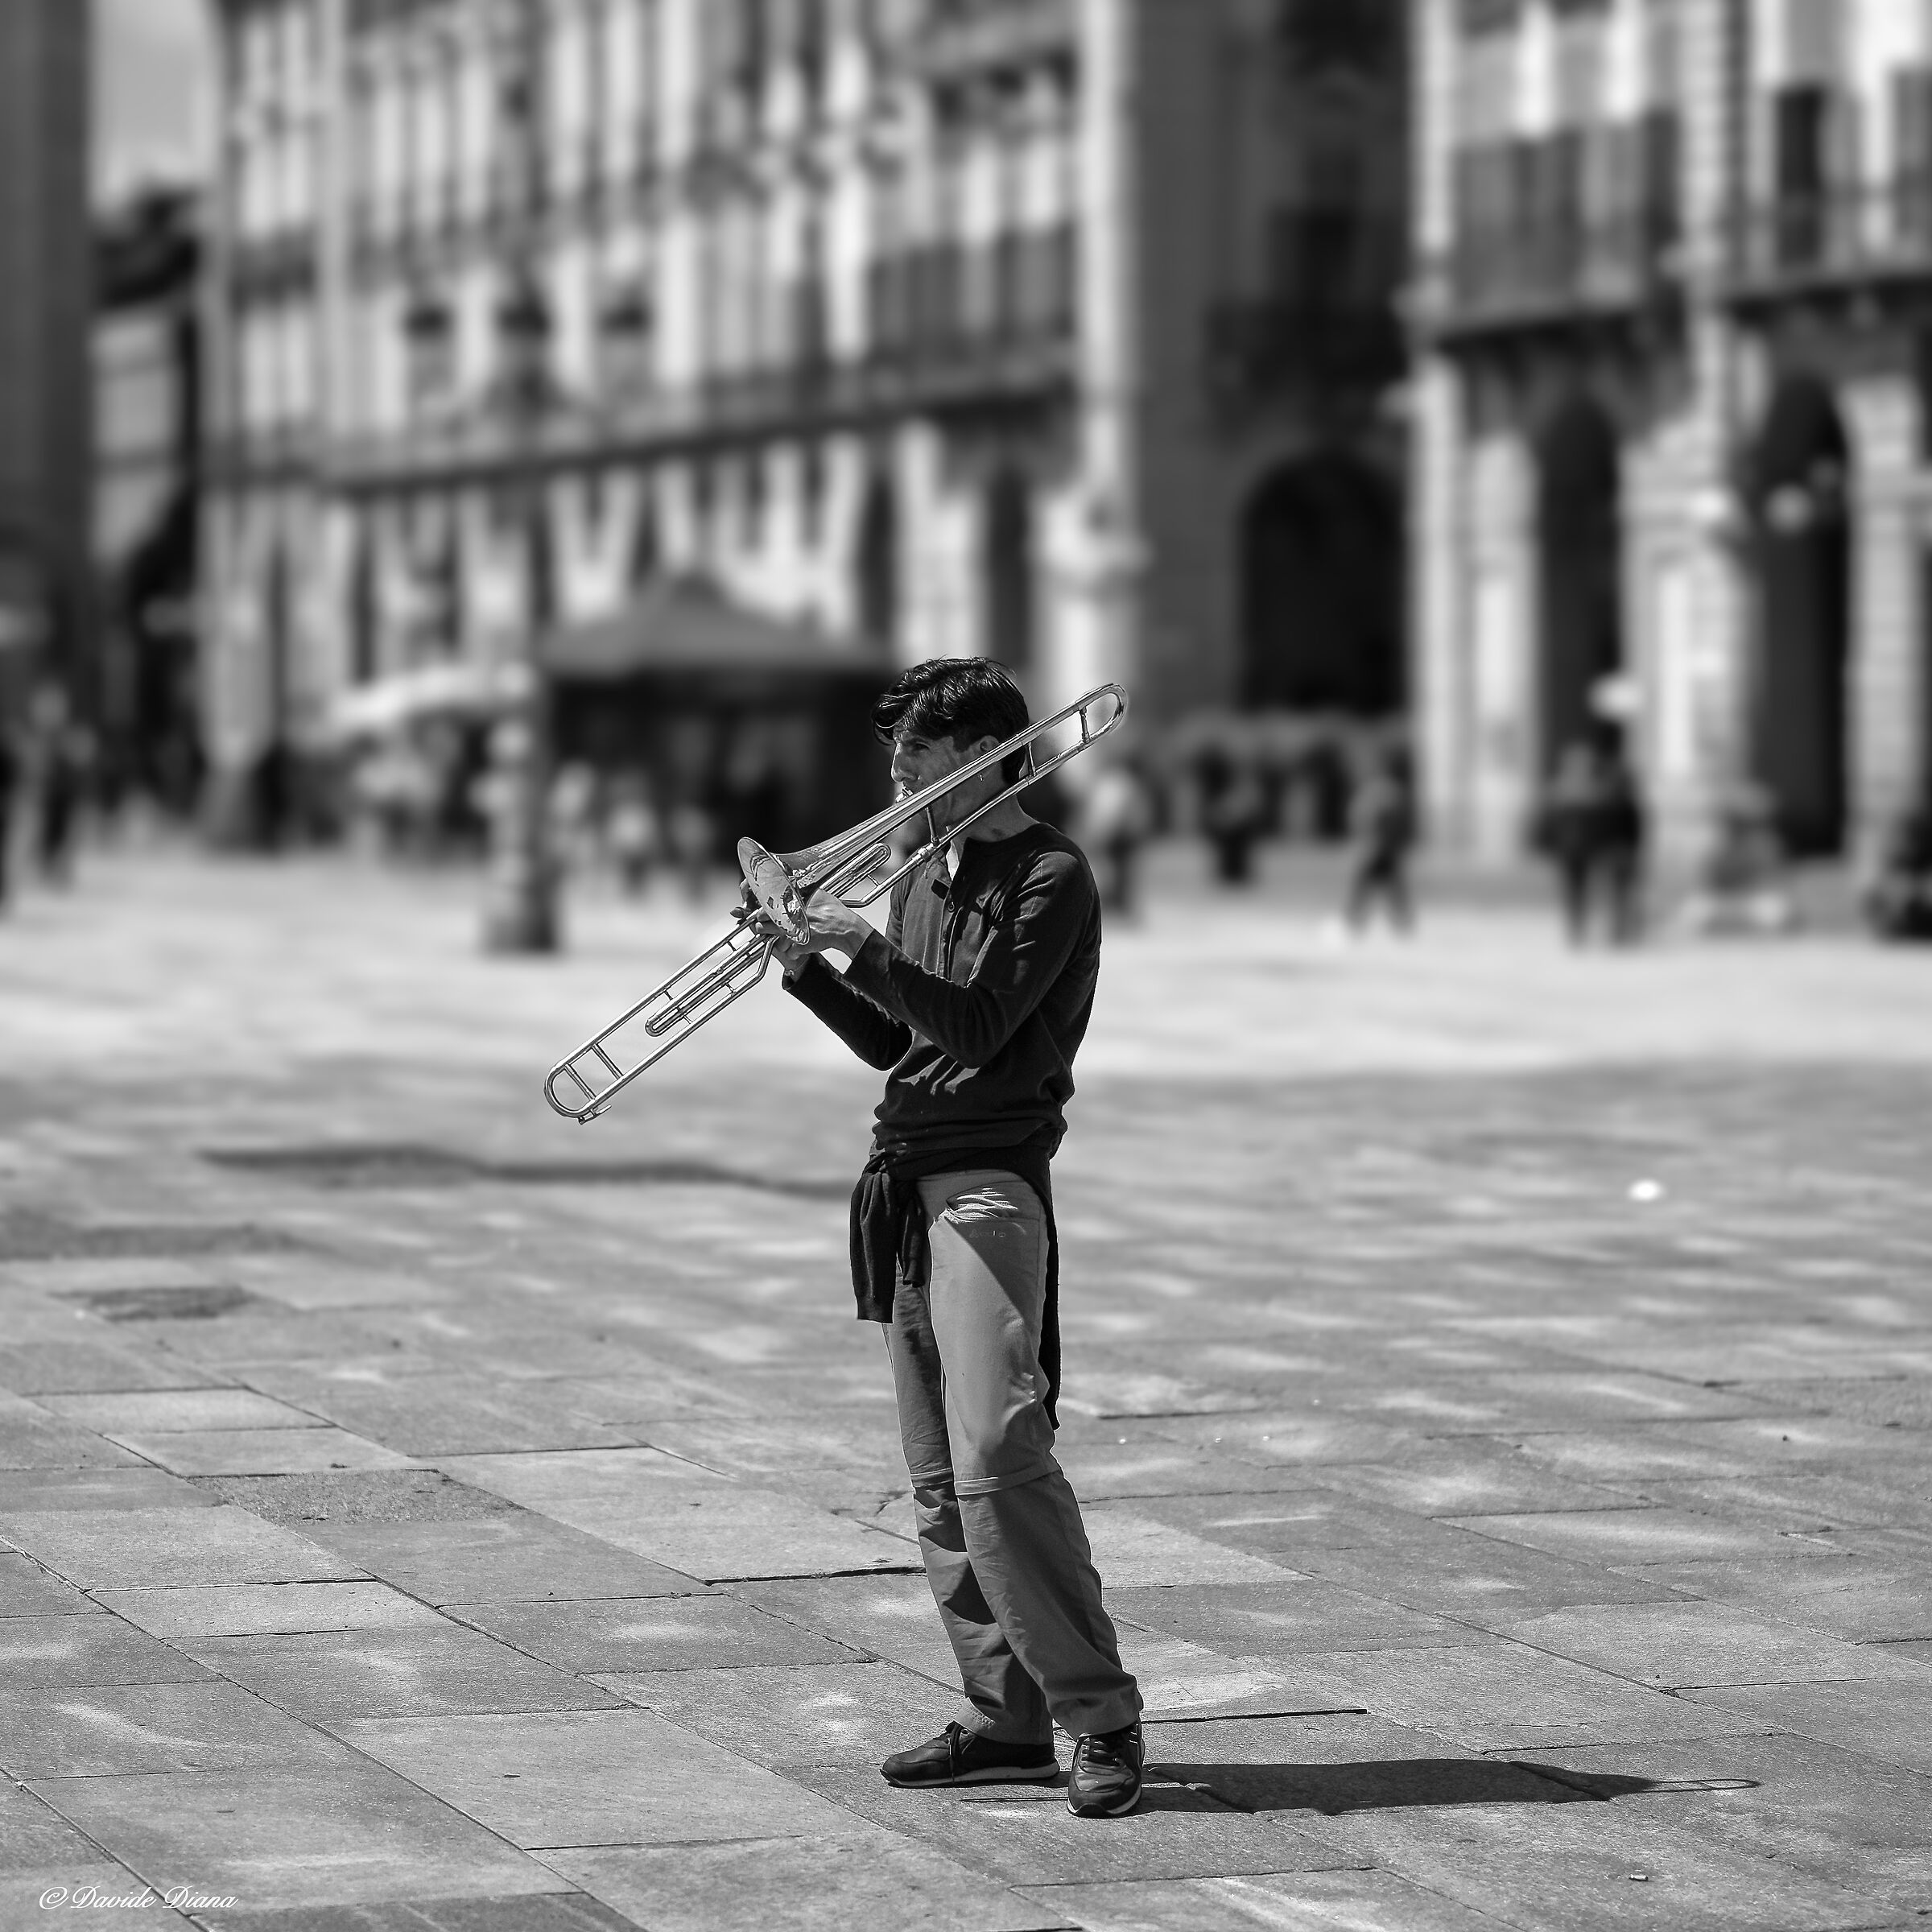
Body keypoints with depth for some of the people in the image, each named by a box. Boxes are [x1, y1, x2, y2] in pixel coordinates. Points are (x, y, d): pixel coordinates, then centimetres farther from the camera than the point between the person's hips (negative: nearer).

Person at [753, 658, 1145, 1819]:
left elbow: (979, 1027, -16)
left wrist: (865, 946, -19)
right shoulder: (928, 877, 18)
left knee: (997, 1458, -18)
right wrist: (809, 965, 8)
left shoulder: (1051, 876, -7)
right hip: (909, 1187, 9)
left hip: (991, 1186, -9)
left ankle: (1102, 1719, -14)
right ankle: (1008, 1721, 10)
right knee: (940, 1477, 6)